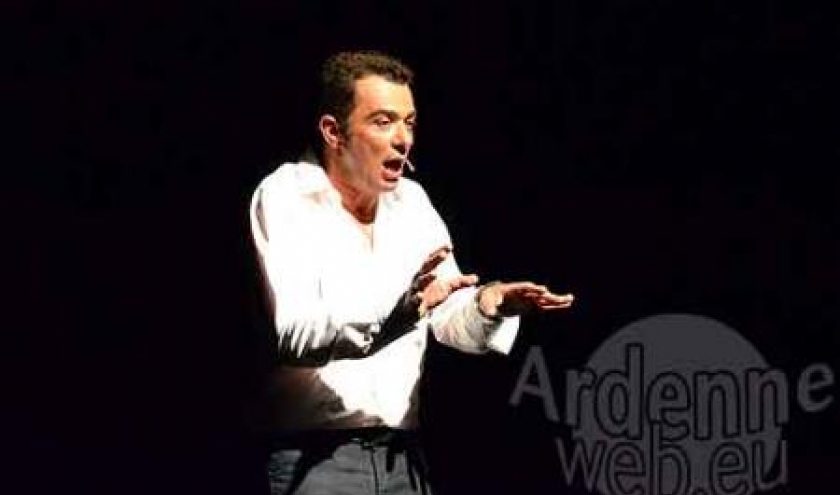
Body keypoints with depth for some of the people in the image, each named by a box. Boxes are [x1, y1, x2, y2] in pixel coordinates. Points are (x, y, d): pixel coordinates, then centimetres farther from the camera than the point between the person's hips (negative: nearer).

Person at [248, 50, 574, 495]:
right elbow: (295, 334, -22)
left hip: (400, 453, 6)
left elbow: (450, 320, 8)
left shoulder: (411, 200, 12)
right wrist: (400, 309, -35)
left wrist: (489, 304, -14)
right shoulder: (284, 196, -8)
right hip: (312, 455, -6)